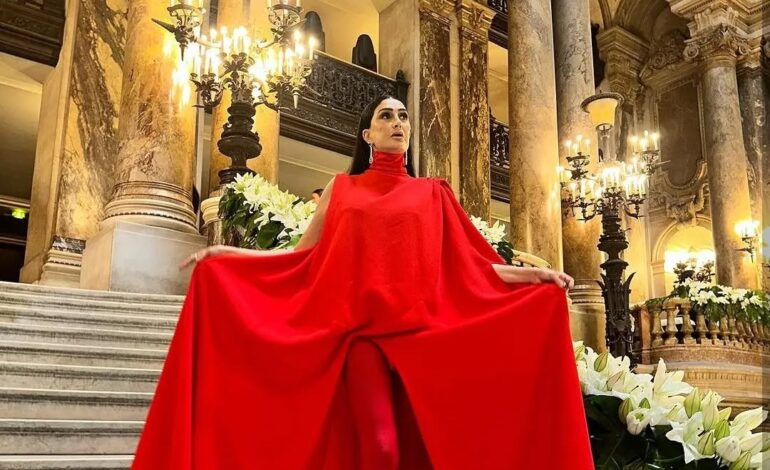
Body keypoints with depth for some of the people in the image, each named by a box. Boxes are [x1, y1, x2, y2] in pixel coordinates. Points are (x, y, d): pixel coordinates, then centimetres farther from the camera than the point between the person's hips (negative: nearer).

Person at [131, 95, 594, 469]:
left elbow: (467, 262, 10)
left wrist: (534, 275, 1)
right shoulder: (341, 188, 15)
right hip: (359, 330, -1)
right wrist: (226, 255, 2)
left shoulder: (434, 194, 16)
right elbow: (304, 256, 10)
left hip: (422, 333, 1)